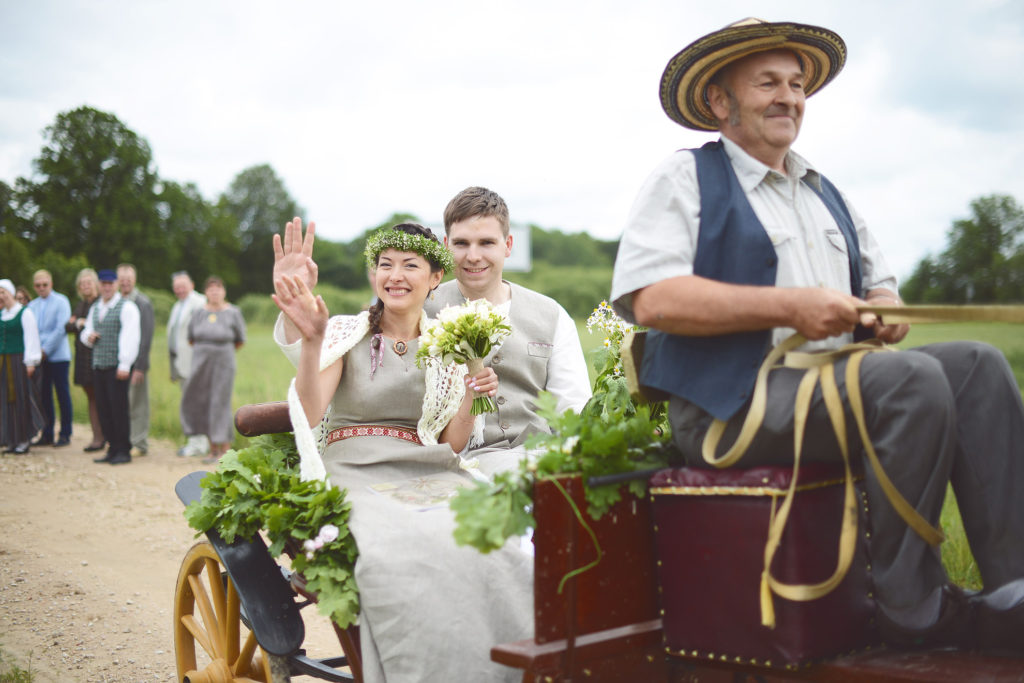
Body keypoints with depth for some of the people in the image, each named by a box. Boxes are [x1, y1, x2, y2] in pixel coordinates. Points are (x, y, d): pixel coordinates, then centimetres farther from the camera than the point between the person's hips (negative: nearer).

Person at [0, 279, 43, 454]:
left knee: (21, 399, -4)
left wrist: (30, 362, -13)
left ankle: (24, 440, 2)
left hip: (18, 360, -6)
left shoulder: (24, 313, -5)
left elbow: (31, 338, -8)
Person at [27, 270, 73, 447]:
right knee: (44, 395, 6)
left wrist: (46, 350, -13)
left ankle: (65, 434, 3)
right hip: (39, 357, 5)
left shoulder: (61, 301, -2)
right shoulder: (32, 305, 15)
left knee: (62, 394, -2)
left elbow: (61, 329, -10)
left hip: (58, 355, -5)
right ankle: (47, 434, 13)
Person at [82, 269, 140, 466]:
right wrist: (88, 336, 3)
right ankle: (112, 449, 14)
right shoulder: (95, 308, 18)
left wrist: (125, 364, -18)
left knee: (119, 409, -7)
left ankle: (123, 451, 0)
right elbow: (87, 330, 29)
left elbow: (130, 337, -12)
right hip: (98, 366, 7)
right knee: (103, 410, 7)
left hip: (117, 367, -7)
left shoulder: (126, 307, -5)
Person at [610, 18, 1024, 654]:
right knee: (914, 378, -27)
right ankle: (914, 608, -18)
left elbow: (880, 284, 28)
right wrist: (790, 307, -18)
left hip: (840, 384, 8)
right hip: (735, 404, -8)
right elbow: (651, 299, -14)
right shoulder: (685, 178, 1)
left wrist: (884, 311, 1)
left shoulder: (826, 193, 26)